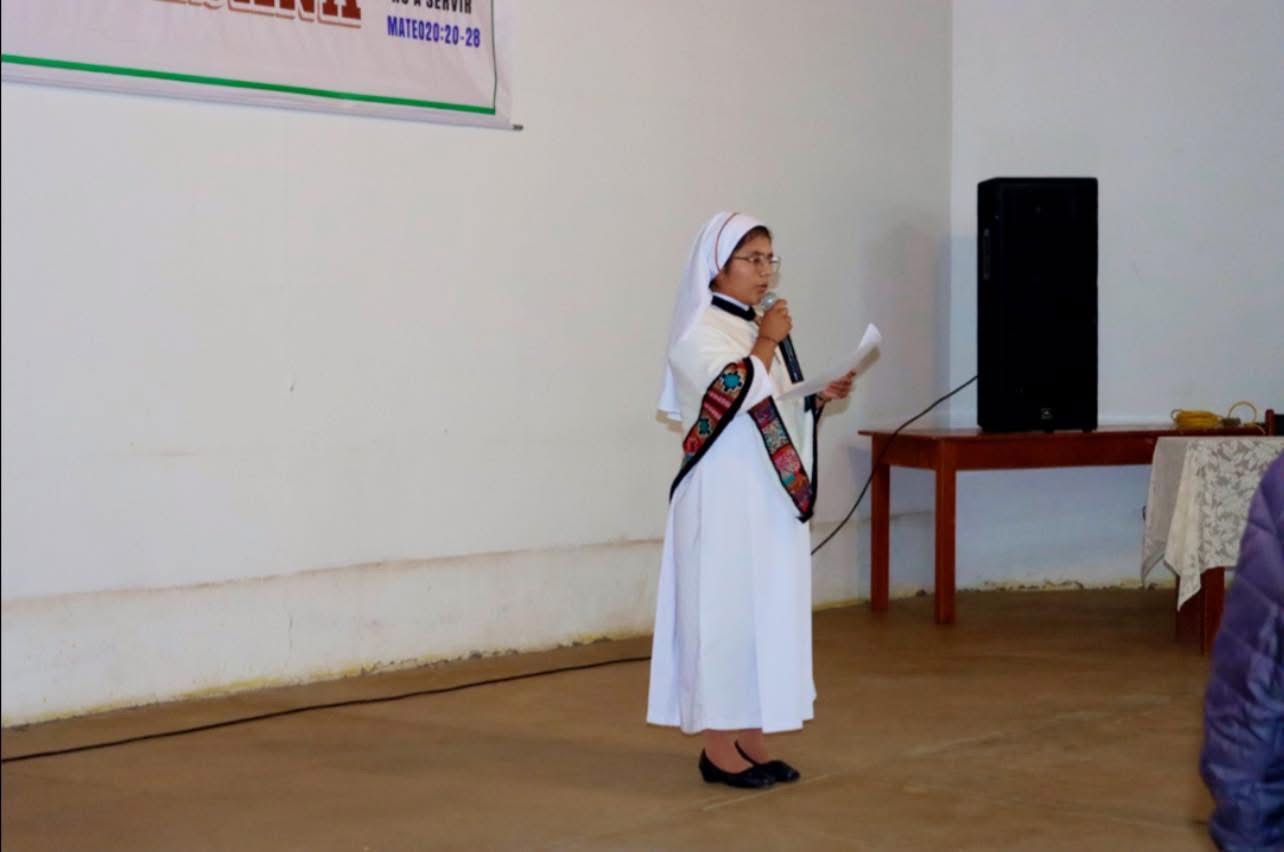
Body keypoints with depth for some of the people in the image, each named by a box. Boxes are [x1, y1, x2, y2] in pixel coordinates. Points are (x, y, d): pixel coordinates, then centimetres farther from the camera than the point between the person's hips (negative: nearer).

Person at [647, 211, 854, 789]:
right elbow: (737, 395, -25)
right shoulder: (698, 332, -10)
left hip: (769, 498, 8)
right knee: (724, 610, -4)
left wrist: (819, 399, 4)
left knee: (766, 610, 9)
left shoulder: (754, 331, 14)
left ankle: (749, 739, 17)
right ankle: (717, 746, 4)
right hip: (723, 500, -8)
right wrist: (767, 344, -13)